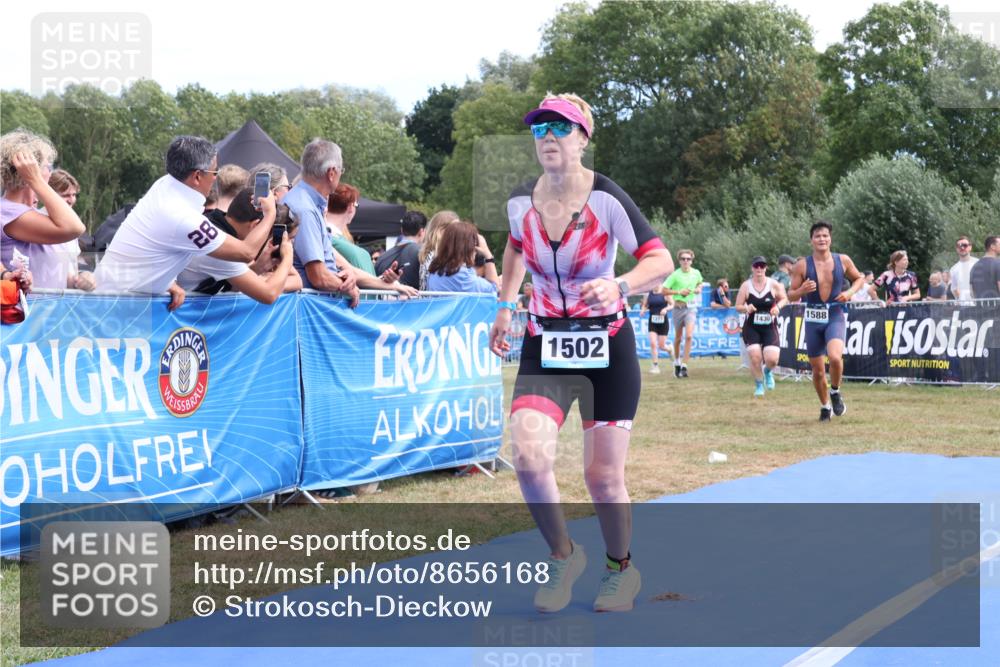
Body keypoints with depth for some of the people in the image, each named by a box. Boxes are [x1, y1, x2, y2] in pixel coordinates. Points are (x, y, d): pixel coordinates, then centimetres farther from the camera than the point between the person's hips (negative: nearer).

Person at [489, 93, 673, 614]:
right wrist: (505, 307, 14)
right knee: (528, 457, -20)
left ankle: (621, 570, 31)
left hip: (607, 348, -2)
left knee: (602, 477, 3)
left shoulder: (605, 198, -15)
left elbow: (660, 260, -16)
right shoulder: (520, 202, -2)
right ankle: (564, 557, 6)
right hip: (544, 348, 3)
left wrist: (620, 285, -35)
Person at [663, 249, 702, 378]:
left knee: (689, 336, -16)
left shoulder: (696, 273, 2)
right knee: (678, 338, 11)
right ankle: (677, 363, 31)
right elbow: (664, 290, -9)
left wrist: (698, 289, 4)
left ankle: (684, 366, -15)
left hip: (691, 307, 1)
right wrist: (679, 292, -17)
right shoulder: (675, 275, -8)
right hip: (679, 307, -1)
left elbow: (700, 283, 25)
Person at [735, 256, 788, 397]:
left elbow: (784, 299, 10)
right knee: (755, 358, -12)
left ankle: (768, 371, 25)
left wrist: (778, 306, -11)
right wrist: (746, 308, -22)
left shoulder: (773, 284, -5)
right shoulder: (746, 285, -4)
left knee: (772, 359, -14)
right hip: (751, 328, 0)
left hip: (770, 327, 0)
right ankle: (759, 386, 14)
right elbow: (738, 306, 0)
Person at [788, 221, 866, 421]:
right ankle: (825, 406, 32)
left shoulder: (843, 260, 0)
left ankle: (835, 392, 1)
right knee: (817, 370, 8)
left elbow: (859, 278, 16)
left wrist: (850, 292, -3)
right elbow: (791, 296, 1)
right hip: (813, 318, 1)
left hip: (835, 316, -1)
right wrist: (803, 290, -20)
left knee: (835, 356, -27)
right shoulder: (802, 265, -3)